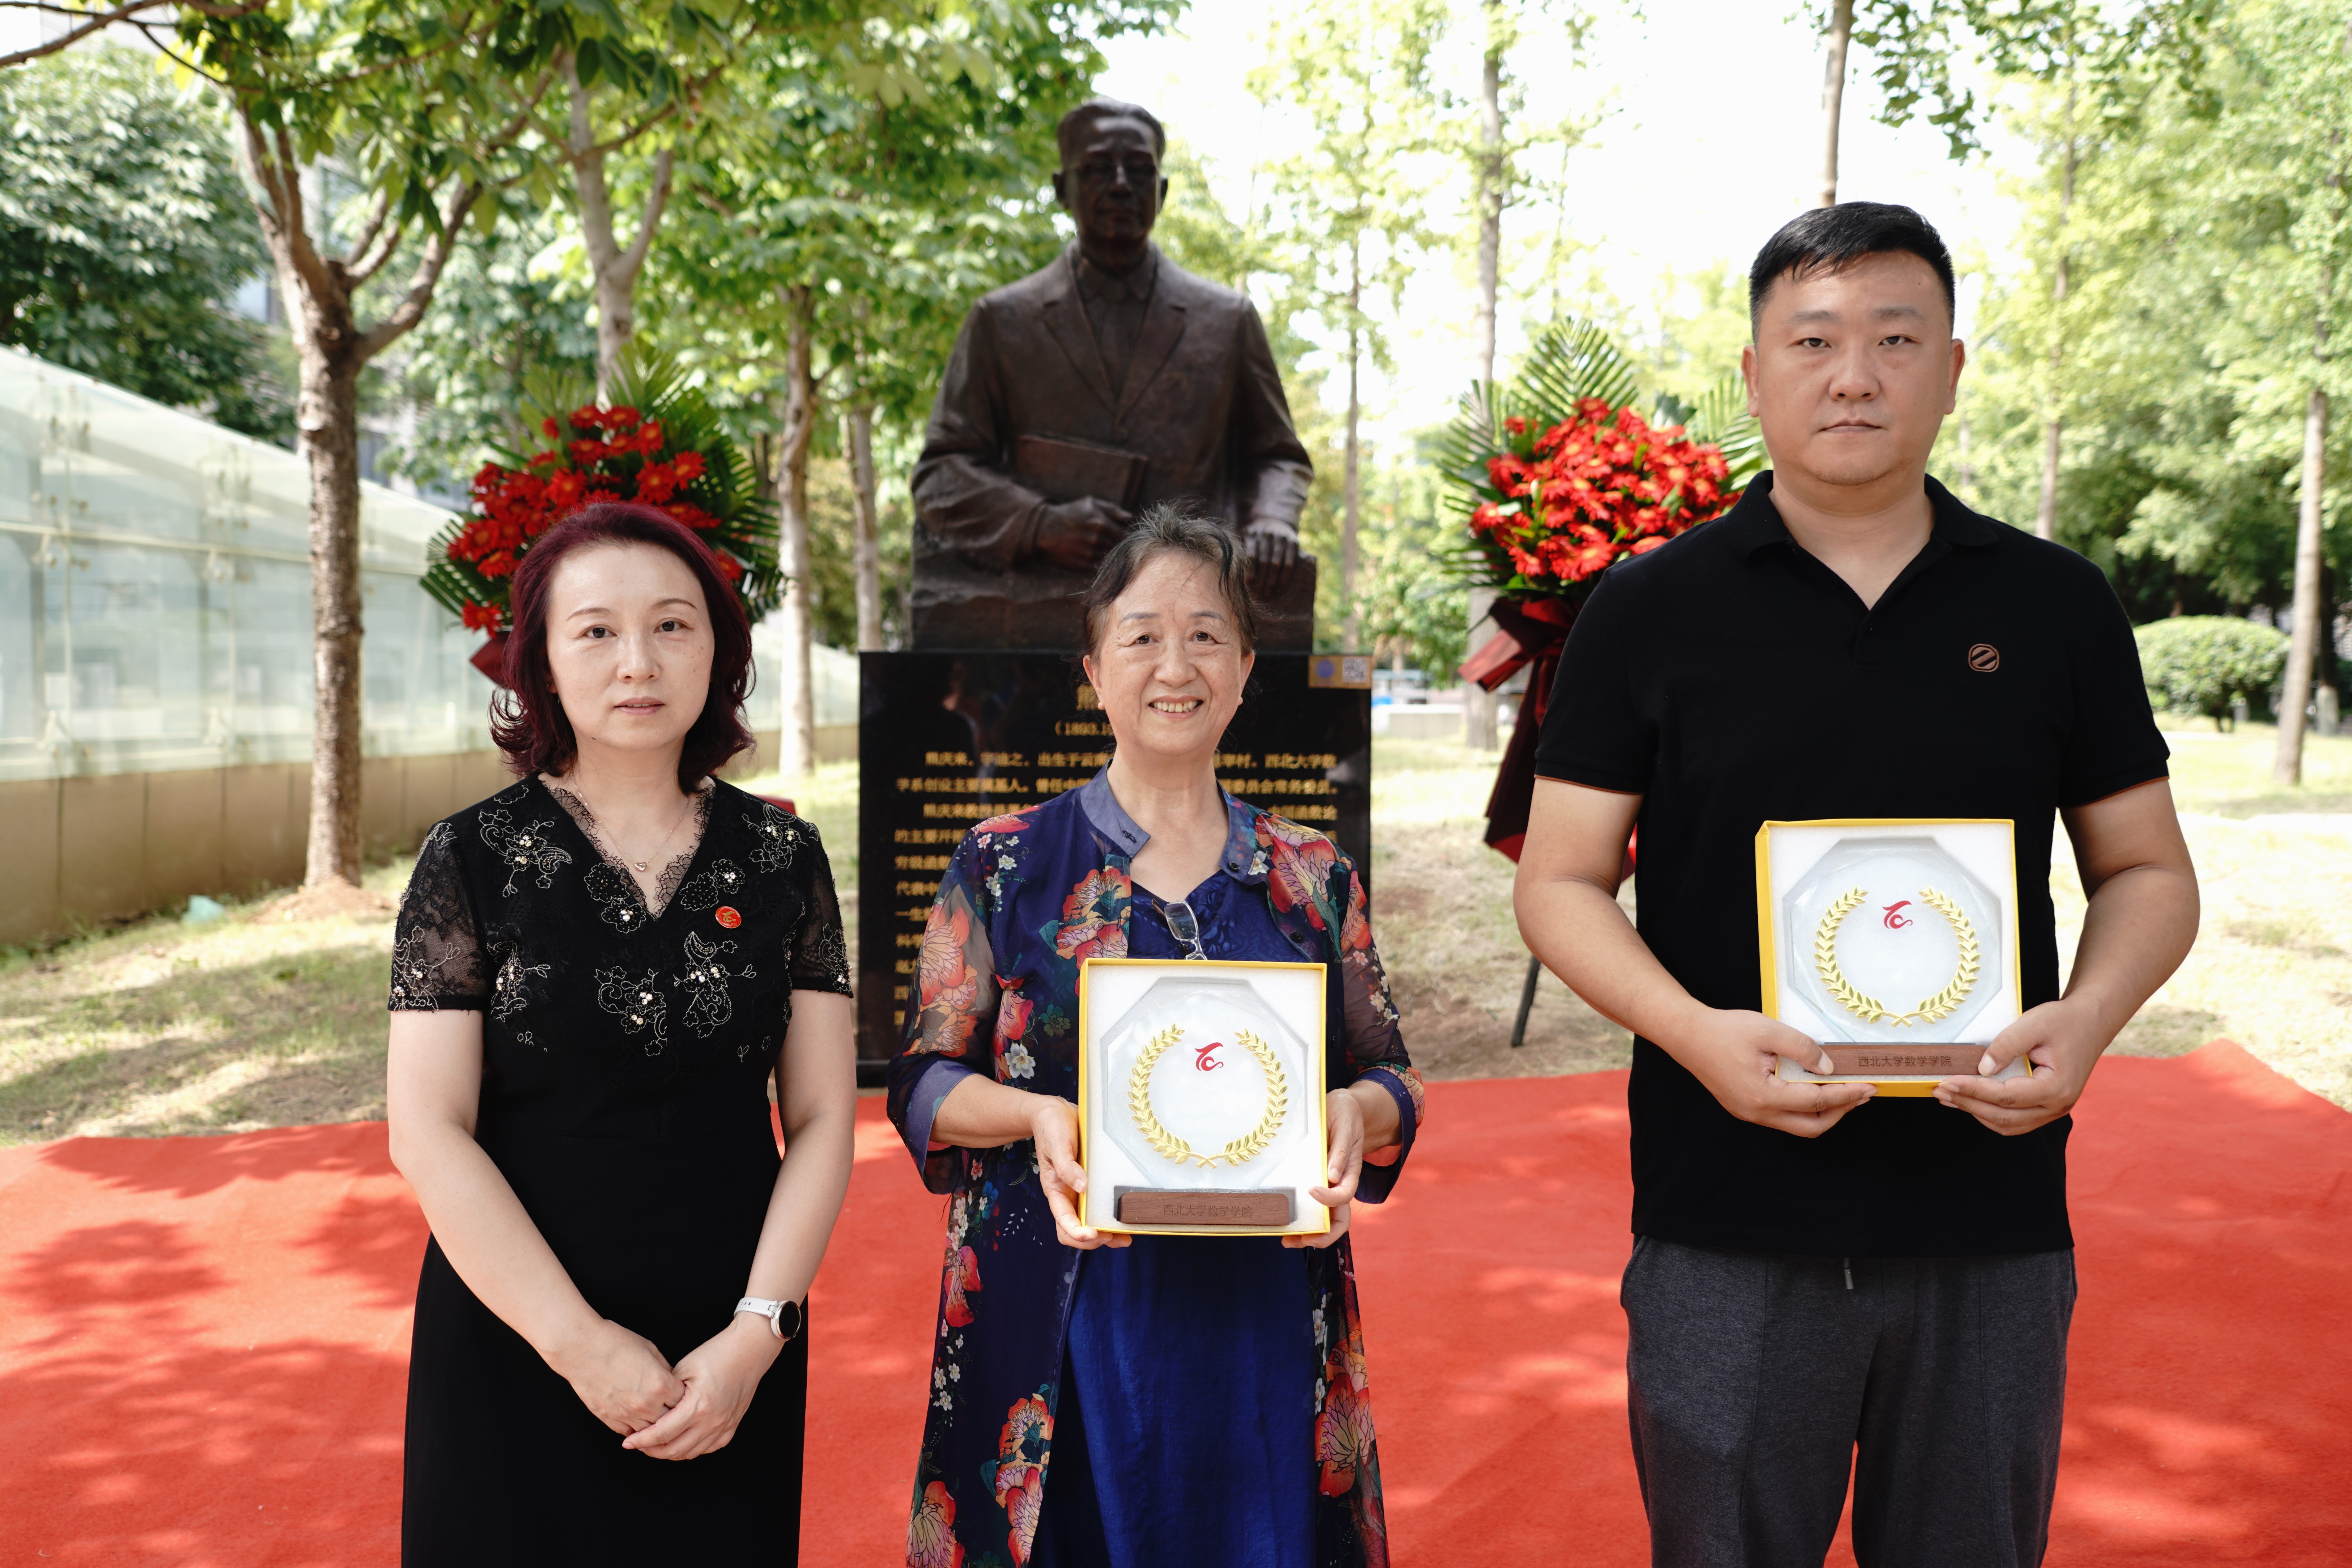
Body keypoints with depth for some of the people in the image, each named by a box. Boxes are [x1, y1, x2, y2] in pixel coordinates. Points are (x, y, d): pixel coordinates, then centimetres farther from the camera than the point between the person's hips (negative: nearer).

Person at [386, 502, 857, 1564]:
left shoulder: (781, 859, 0)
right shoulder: (472, 859, -5)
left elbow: (822, 1119, 0)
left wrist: (756, 1333, -10)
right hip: (516, 1345, -2)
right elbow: (428, 1133, -10)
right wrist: (582, 1344, -14)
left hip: (732, 1354, 2)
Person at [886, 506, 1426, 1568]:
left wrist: (1355, 1112, -11)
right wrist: (1039, 1115, -16)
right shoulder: (1005, 865, 1)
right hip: (1064, 1313, -2)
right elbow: (922, 1082, 2)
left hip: (1264, 1315, 2)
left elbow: (1389, 1077, 11)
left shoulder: (1313, 878, 7)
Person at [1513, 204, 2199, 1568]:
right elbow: (1562, 881, 0)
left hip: (1994, 1216, 2)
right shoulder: (1651, 610, 0)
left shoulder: (2058, 608, 5)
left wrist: (2088, 1018, -10)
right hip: (1726, 1219, -1)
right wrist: (1695, 1031, -17)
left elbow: (2148, 870, 11)